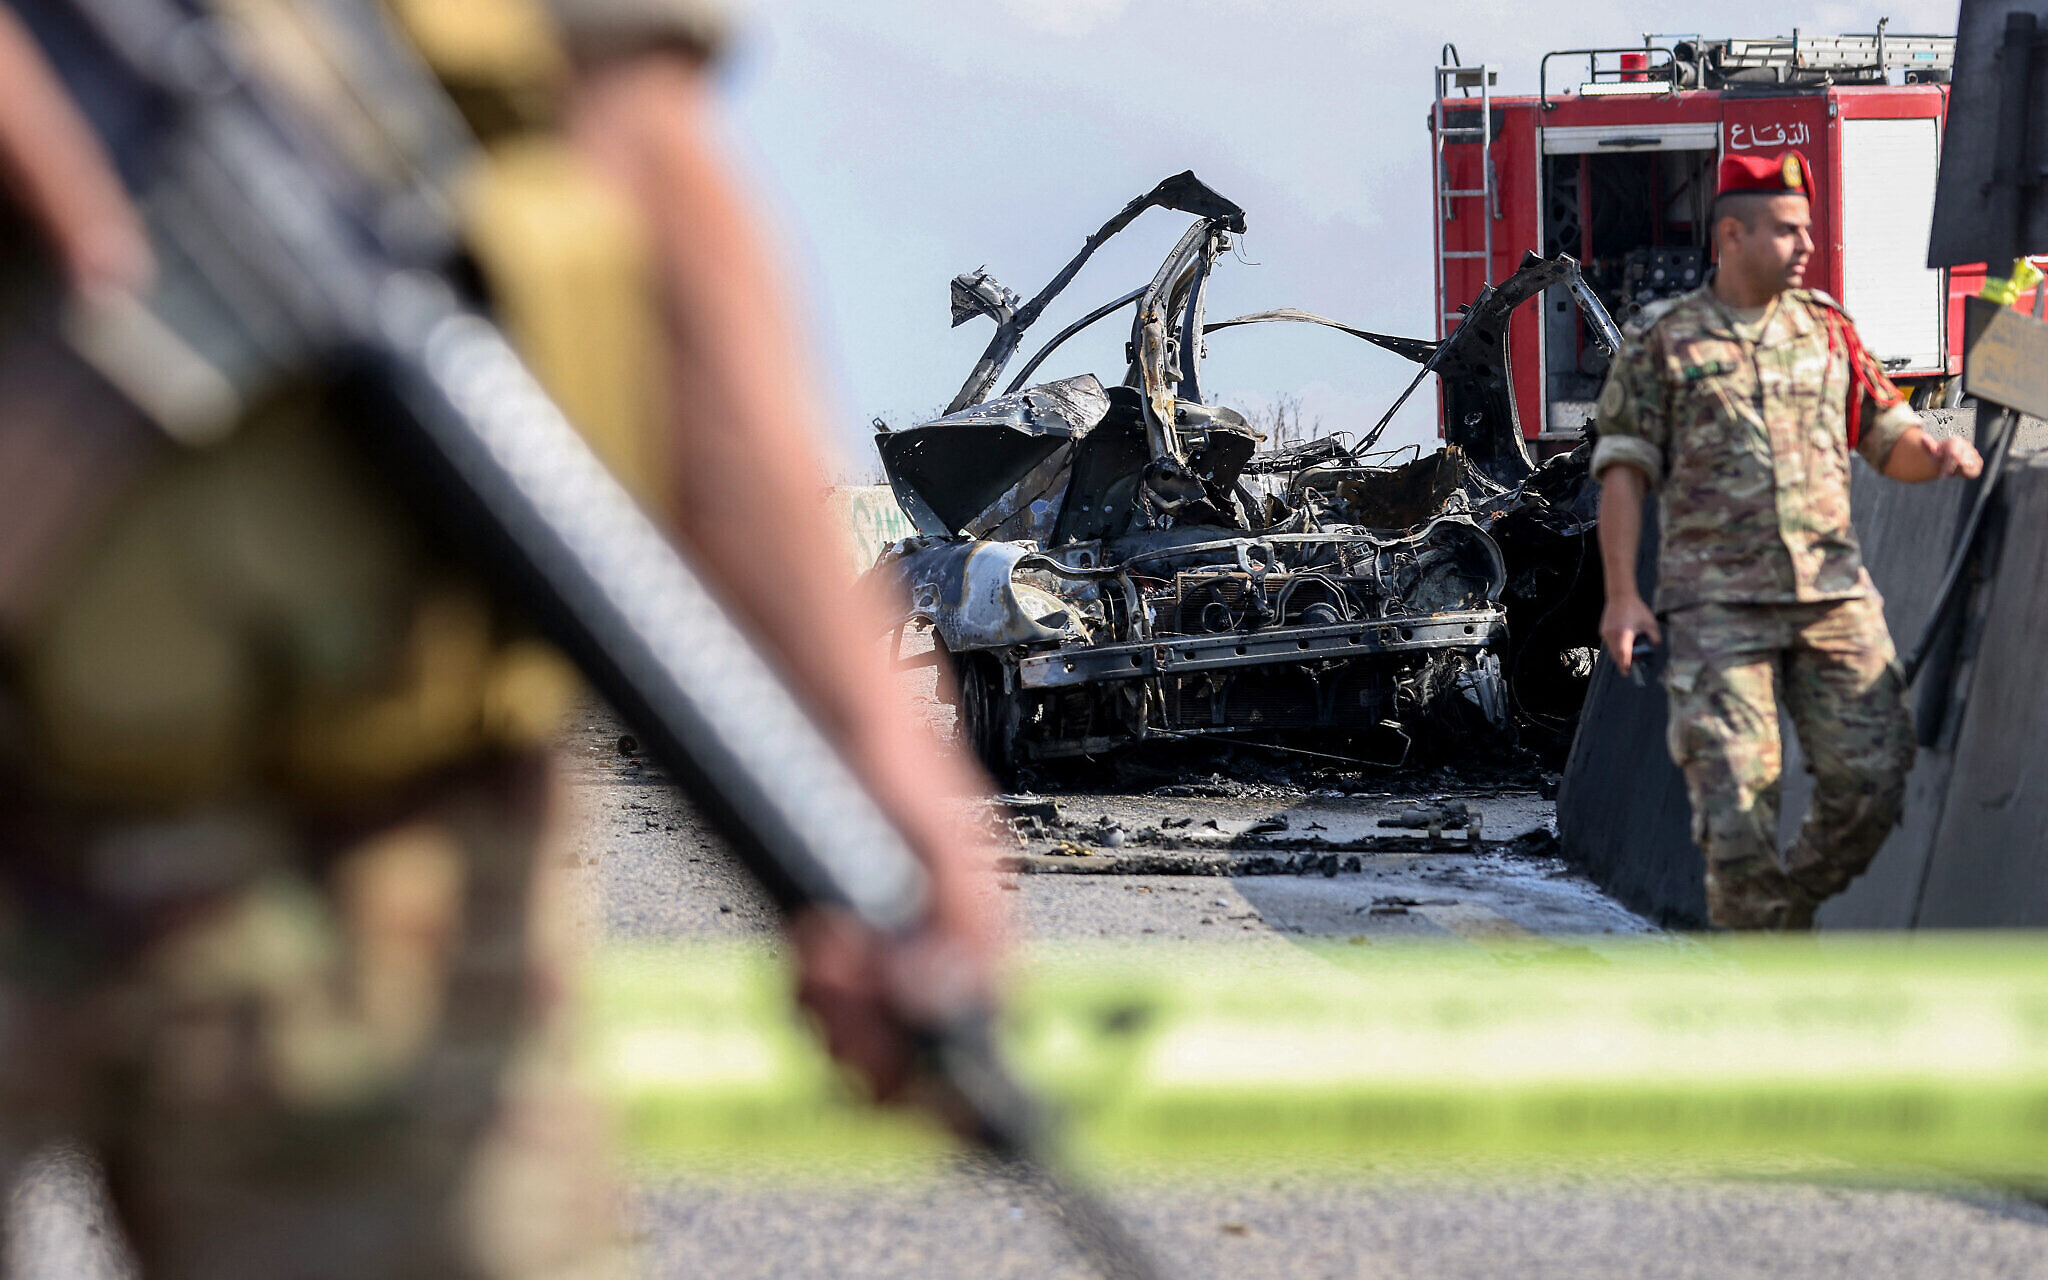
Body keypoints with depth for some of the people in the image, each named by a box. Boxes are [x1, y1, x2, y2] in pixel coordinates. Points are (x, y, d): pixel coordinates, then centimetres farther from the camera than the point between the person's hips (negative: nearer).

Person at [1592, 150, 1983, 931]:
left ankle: (1792, 909, 17)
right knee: (1735, 792, -10)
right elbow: (1623, 473, 2)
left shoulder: (1825, 330, 14)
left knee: (1871, 780, -5)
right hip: (1717, 604, -3)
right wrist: (1621, 596, -7)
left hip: (1834, 595, 3)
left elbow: (1892, 444, 18)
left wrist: (1939, 454, -6)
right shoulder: (1662, 344, 4)